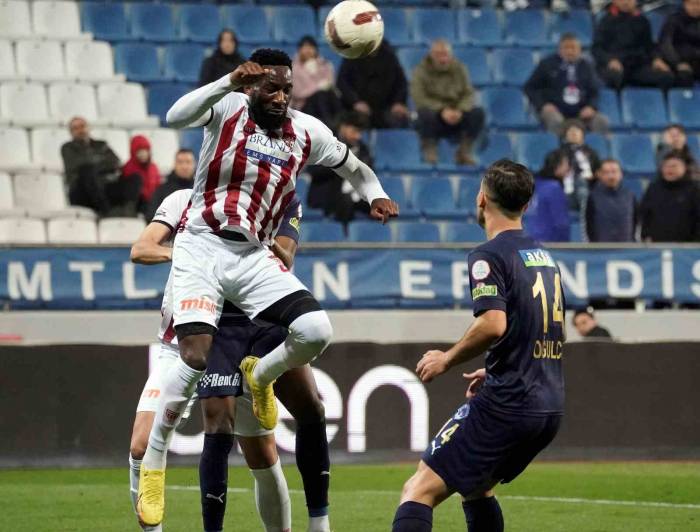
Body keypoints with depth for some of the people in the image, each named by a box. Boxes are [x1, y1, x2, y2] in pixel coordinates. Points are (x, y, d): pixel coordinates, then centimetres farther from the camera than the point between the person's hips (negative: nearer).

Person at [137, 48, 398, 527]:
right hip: (202, 248, -4)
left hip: (254, 257, 4)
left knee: (316, 331, -17)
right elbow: (176, 117, -27)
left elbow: (354, 167, 24)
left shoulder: (306, 132, 7)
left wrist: (376, 196, 3)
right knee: (195, 357, -19)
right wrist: (230, 83, -39)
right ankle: (154, 461, -1)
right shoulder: (229, 109, -5)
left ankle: (260, 376, 17)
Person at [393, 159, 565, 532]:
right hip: (549, 408, 9)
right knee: (476, 488, 28)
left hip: (506, 406, -9)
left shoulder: (489, 256, -9)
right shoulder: (543, 256, 17)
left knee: (419, 491, -10)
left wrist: (447, 359, -9)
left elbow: (494, 324, -24)